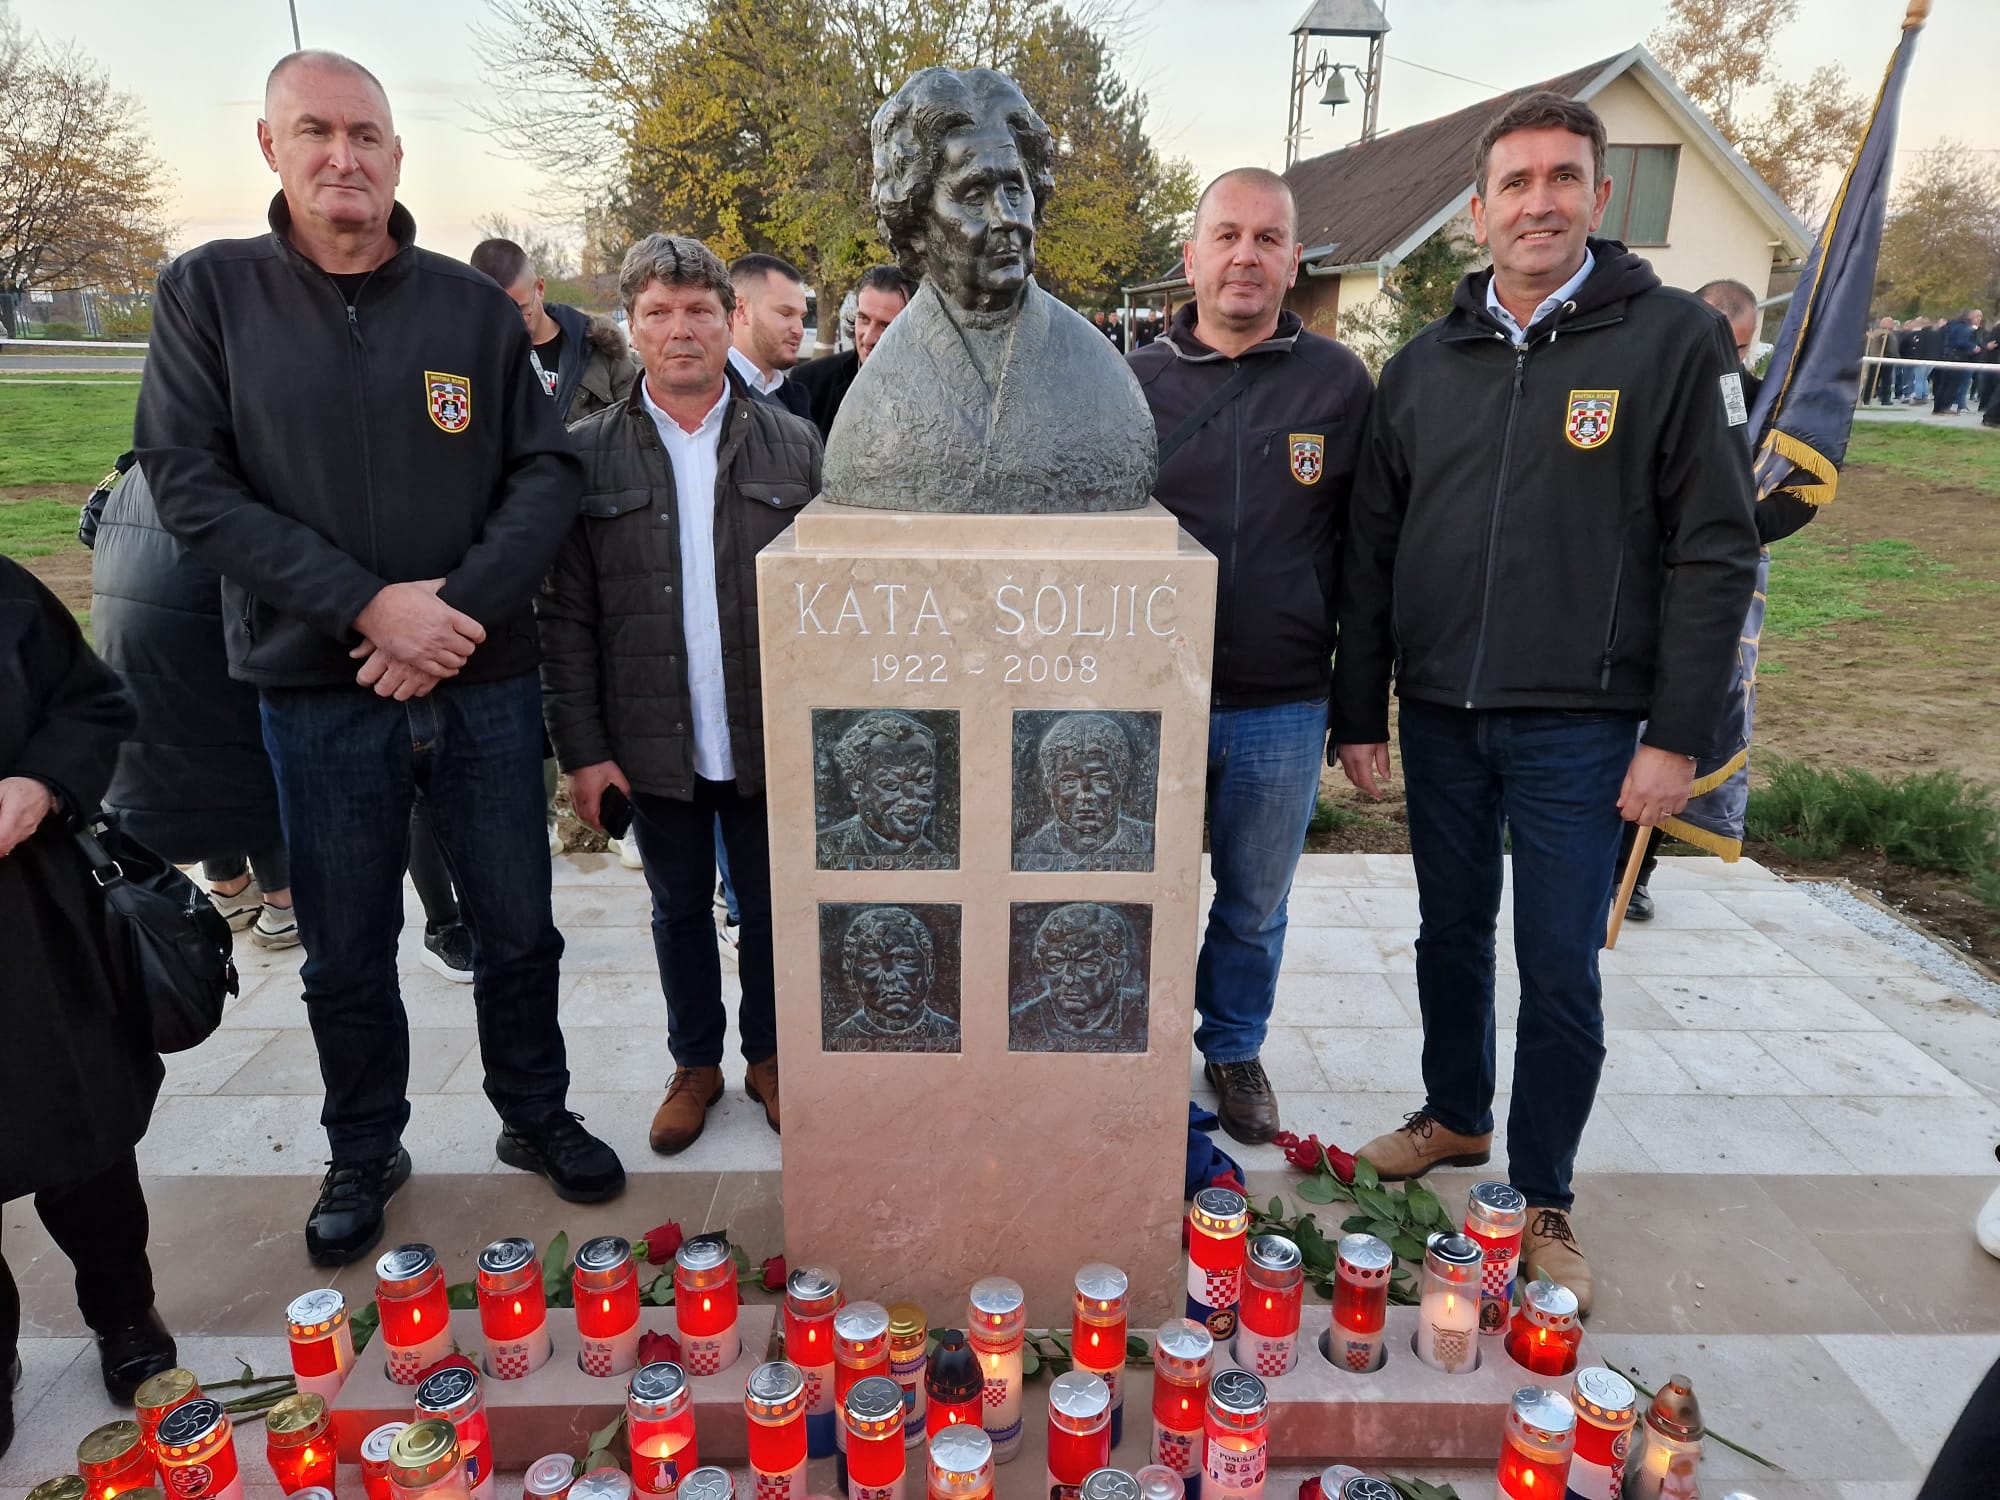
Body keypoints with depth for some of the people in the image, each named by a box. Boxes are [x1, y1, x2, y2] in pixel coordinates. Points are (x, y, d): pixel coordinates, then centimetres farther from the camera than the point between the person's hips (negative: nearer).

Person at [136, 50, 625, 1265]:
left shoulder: (476, 306, 3)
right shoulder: (210, 293, 1)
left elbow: (547, 472, -1)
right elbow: (190, 481, -6)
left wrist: (461, 607, -14)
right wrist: (369, 607, -16)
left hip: (484, 679, 1)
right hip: (318, 691, 0)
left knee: (518, 928, 12)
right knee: (347, 954, 11)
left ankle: (537, 1117, 34)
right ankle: (364, 1154, 33)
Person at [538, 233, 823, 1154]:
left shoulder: (794, 447, -1)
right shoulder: (588, 454, -1)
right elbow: (564, 616, -2)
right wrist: (582, 748, -7)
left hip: (771, 739, 0)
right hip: (653, 744, 0)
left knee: (768, 905, 14)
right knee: (679, 908, 16)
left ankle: (767, 1053, 35)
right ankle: (694, 1063, 35)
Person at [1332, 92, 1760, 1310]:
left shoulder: (1675, 340, -4)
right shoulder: (1424, 365, 7)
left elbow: (1715, 552, -6)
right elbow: (1371, 555, 7)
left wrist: (1678, 735, -11)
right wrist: (1362, 713, 5)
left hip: (1579, 725, -3)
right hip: (1438, 716, 4)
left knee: (1561, 968, 3)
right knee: (1452, 932, 16)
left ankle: (1543, 1200, 21)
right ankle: (1456, 1116, 38)